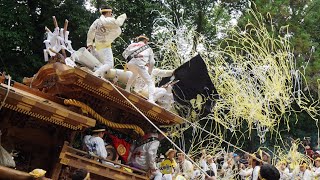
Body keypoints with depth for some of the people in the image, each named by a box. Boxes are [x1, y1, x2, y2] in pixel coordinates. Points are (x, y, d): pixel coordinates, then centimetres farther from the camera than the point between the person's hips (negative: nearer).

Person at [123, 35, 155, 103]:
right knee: (150, 82, -1)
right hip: (139, 64, -4)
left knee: (135, 73, 39)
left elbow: (124, 54, 25)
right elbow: (152, 62, 21)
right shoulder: (148, 48, 27)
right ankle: (151, 100, -23)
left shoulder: (132, 45, 31)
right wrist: (149, 73, 28)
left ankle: (127, 90, 38)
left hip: (130, 64, 4)